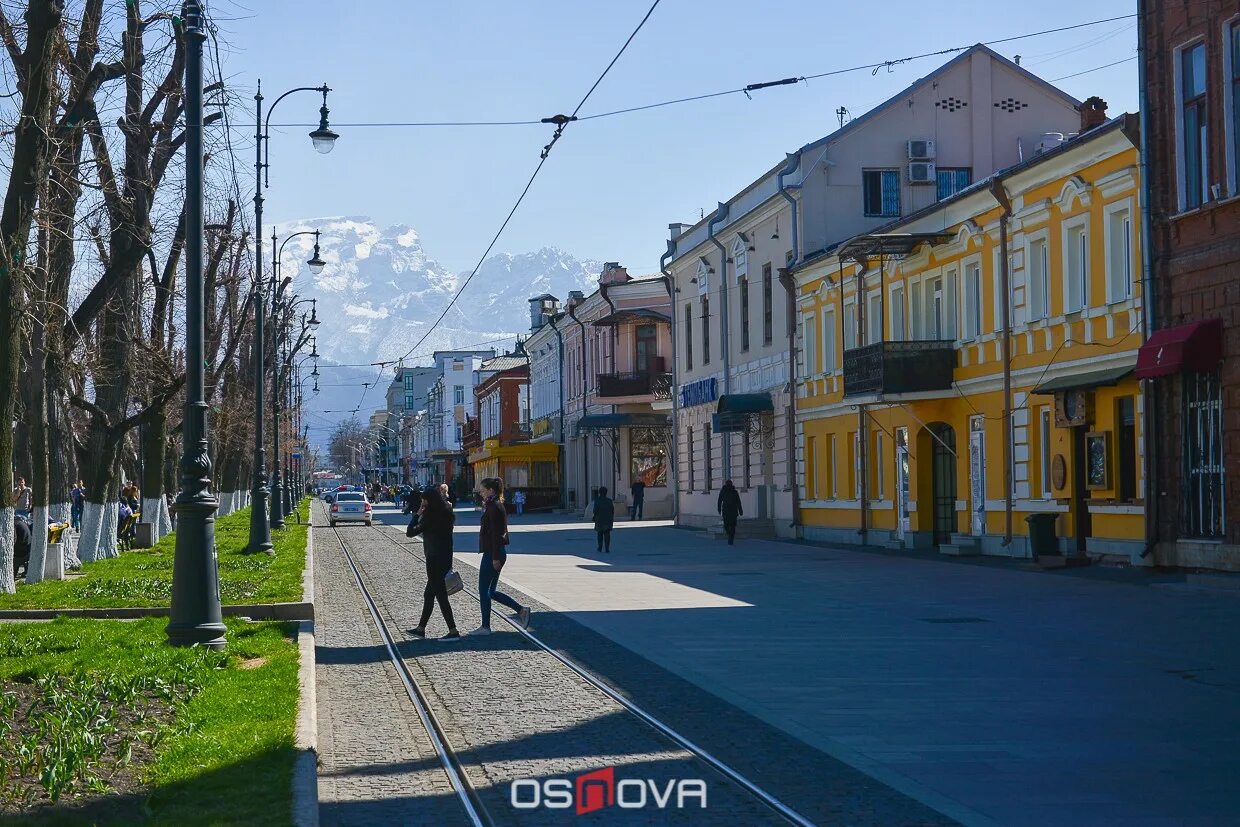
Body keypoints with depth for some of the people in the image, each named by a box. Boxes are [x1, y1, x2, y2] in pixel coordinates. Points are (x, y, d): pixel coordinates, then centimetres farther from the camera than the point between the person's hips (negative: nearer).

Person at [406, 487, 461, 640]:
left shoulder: (429, 518, -16)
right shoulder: (446, 515, 8)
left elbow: (410, 532, -14)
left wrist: (417, 514, -6)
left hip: (435, 561, -9)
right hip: (445, 559, 9)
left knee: (441, 595, -5)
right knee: (428, 595, 18)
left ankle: (453, 632, -7)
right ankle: (421, 628, 28)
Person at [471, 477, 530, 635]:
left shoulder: (494, 507, -15)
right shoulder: (495, 505, 15)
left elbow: (496, 533, -20)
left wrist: (495, 557, -22)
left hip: (492, 554, -10)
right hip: (494, 553, 10)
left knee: (483, 590, -1)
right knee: (490, 591, 13)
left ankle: (485, 627, 5)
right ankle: (521, 610, 13)